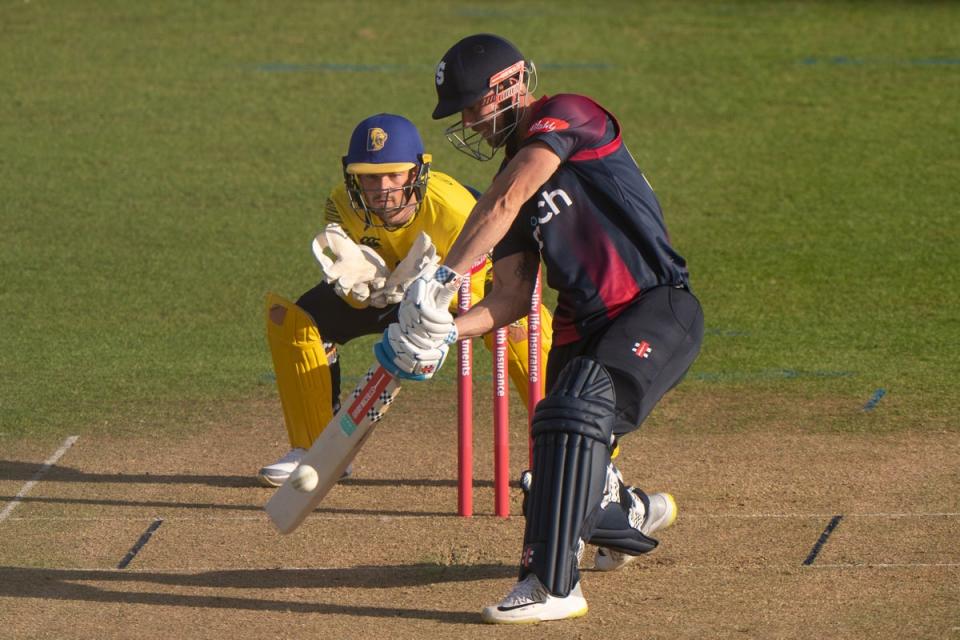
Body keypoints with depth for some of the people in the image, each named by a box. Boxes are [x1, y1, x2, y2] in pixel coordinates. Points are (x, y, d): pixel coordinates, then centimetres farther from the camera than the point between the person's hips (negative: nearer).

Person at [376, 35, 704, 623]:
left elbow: (507, 200, -23)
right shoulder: (513, 175, 14)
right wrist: (447, 331, -9)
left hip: (659, 310, -8)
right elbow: (512, 297, 8)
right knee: (555, 480, 8)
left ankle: (553, 584, -33)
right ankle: (634, 515, 44)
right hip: (585, 326, 8)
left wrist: (444, 279, -28)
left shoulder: (570, 115, -9)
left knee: (578, 407, -31)